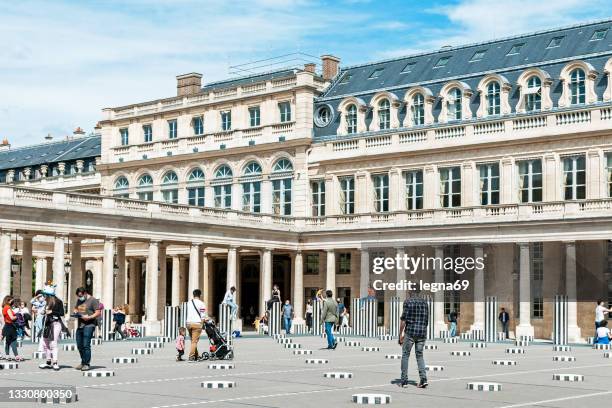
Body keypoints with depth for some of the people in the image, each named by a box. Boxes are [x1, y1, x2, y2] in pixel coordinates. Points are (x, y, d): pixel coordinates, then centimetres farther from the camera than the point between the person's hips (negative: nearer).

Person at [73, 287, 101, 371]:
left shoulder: (93, 300, -5)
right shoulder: (79, 300, 18)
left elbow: (98, 313, -9)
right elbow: (76, 308, 30)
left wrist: (89, 317, -21)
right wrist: (75, 312, 7)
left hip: (89, 325, -8)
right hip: (80, 325, 8)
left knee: (86, 345, -11)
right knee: (79, 345, 9)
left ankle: (86, 364, -6)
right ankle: (83, 363, 20)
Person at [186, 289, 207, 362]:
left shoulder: (189, 303, 13)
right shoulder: (201, 304, -4)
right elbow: (203, 316, -6)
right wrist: (201, 324, 5)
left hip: (188, 322, 6)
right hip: (196, 323, -6)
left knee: (193, 341, 16)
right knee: (194, 341, -5)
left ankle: (196, 356, 21)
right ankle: (191, 357, -11)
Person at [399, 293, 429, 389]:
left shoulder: (407, 301, -4)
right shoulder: (424, 302, 10)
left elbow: (403, 319, -8)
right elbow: (426, 319, 13)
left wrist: (400, 334, -2)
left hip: (410, 332, -4)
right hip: (422, 332, 4)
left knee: (405, 355, 8)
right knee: (419, 355, 13)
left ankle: (404, 381, 7)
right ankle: (423, 378, -3)